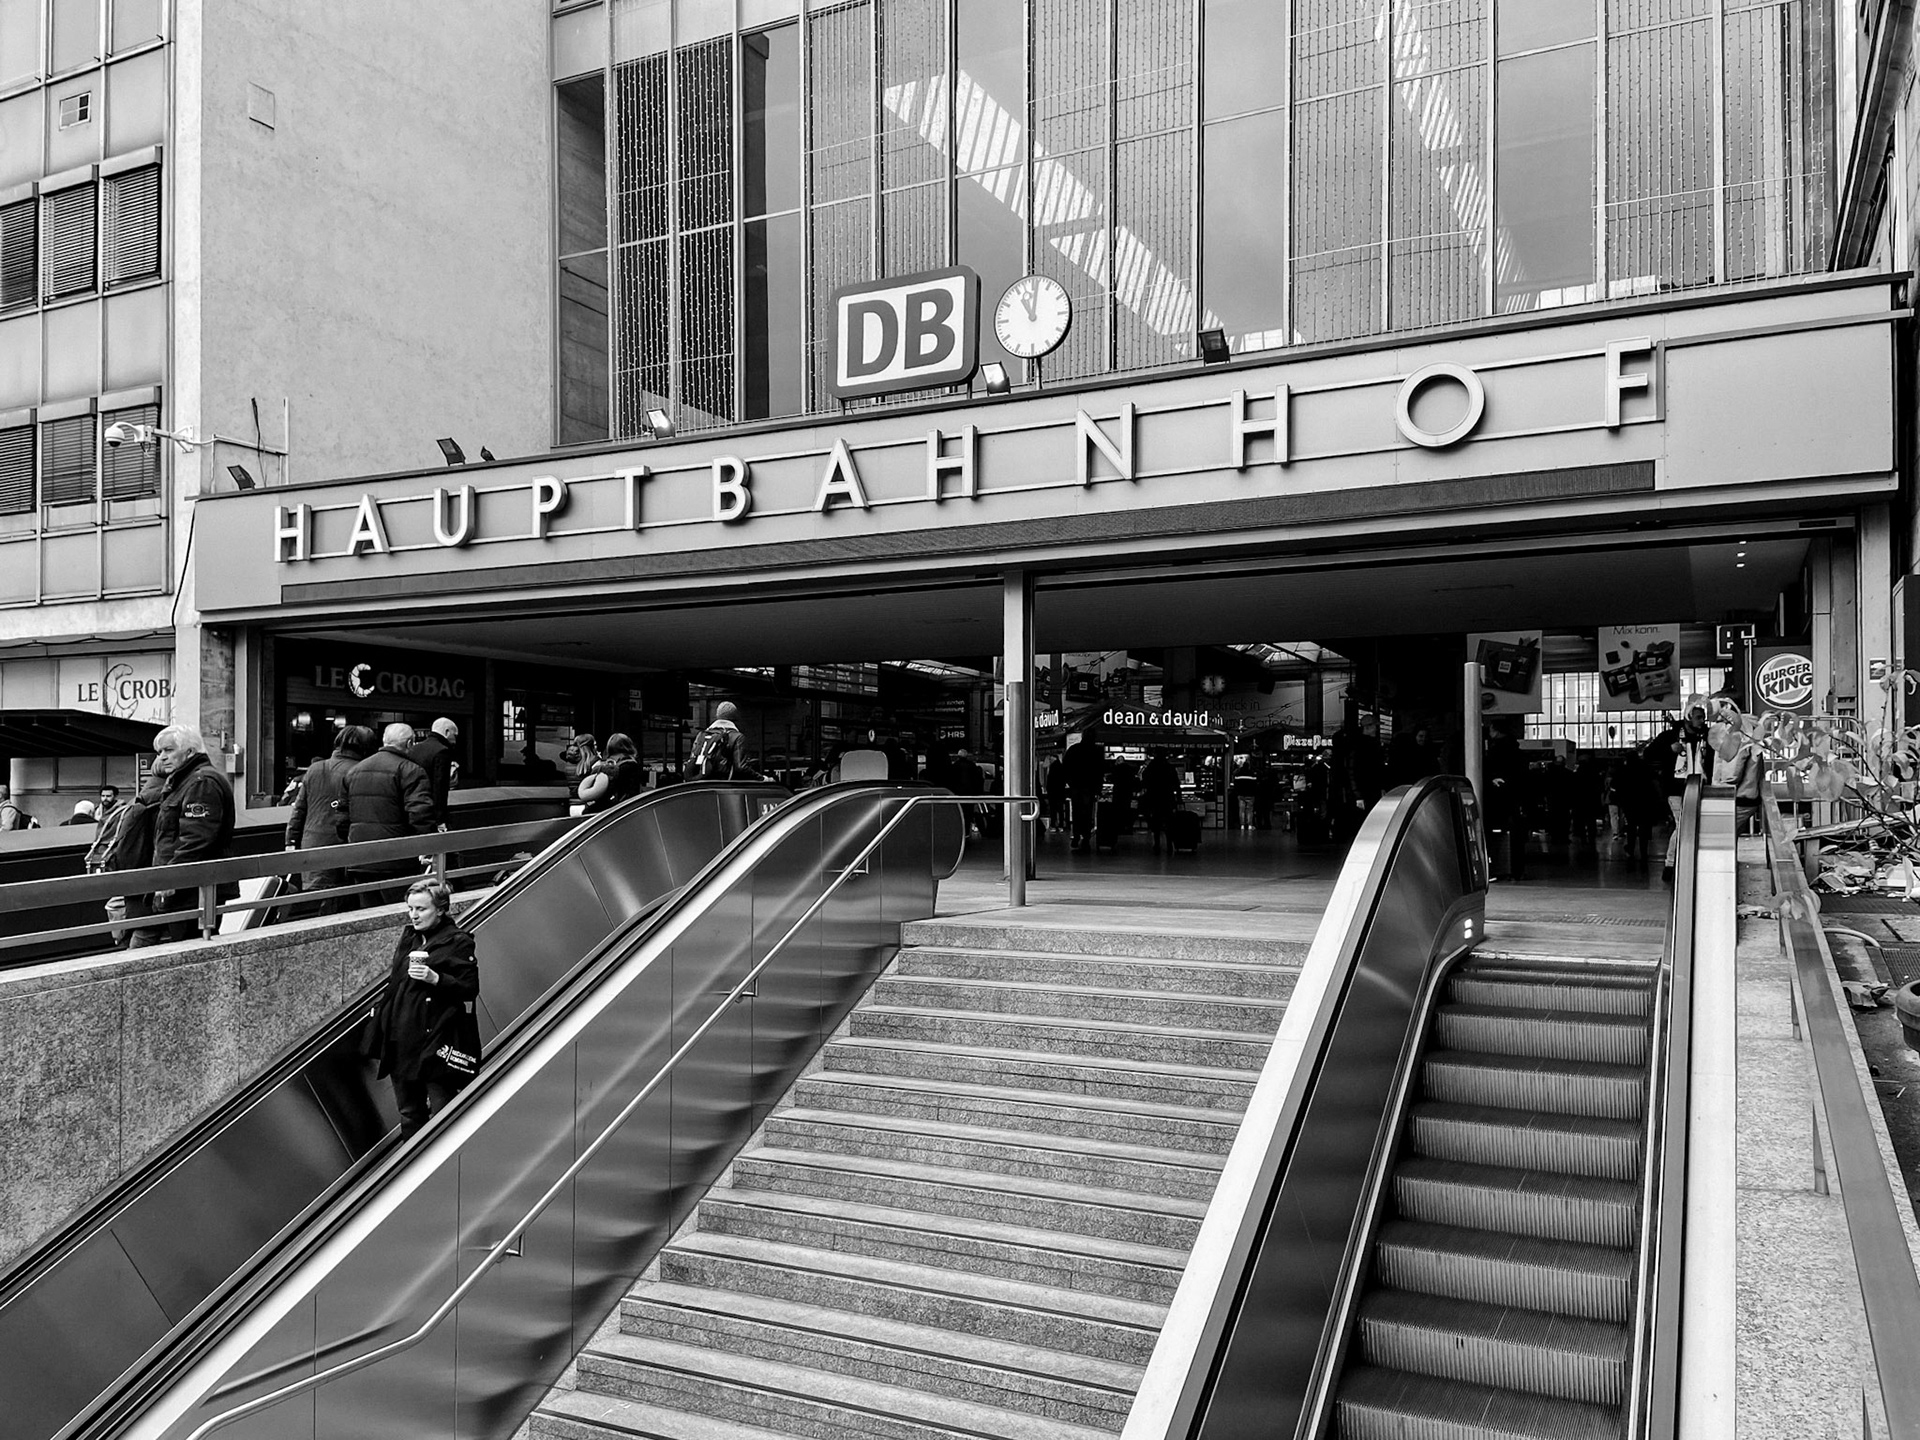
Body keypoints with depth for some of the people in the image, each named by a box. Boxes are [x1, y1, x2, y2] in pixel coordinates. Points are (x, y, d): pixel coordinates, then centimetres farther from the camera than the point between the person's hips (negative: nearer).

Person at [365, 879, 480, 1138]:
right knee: (409, 1115, 16)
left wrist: (435, 978, -23)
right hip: (401, 1040, 7)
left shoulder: (458, 942, -8)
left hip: (436, 1039, -7)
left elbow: (470, 989, -11)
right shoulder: (407, 938, 13)